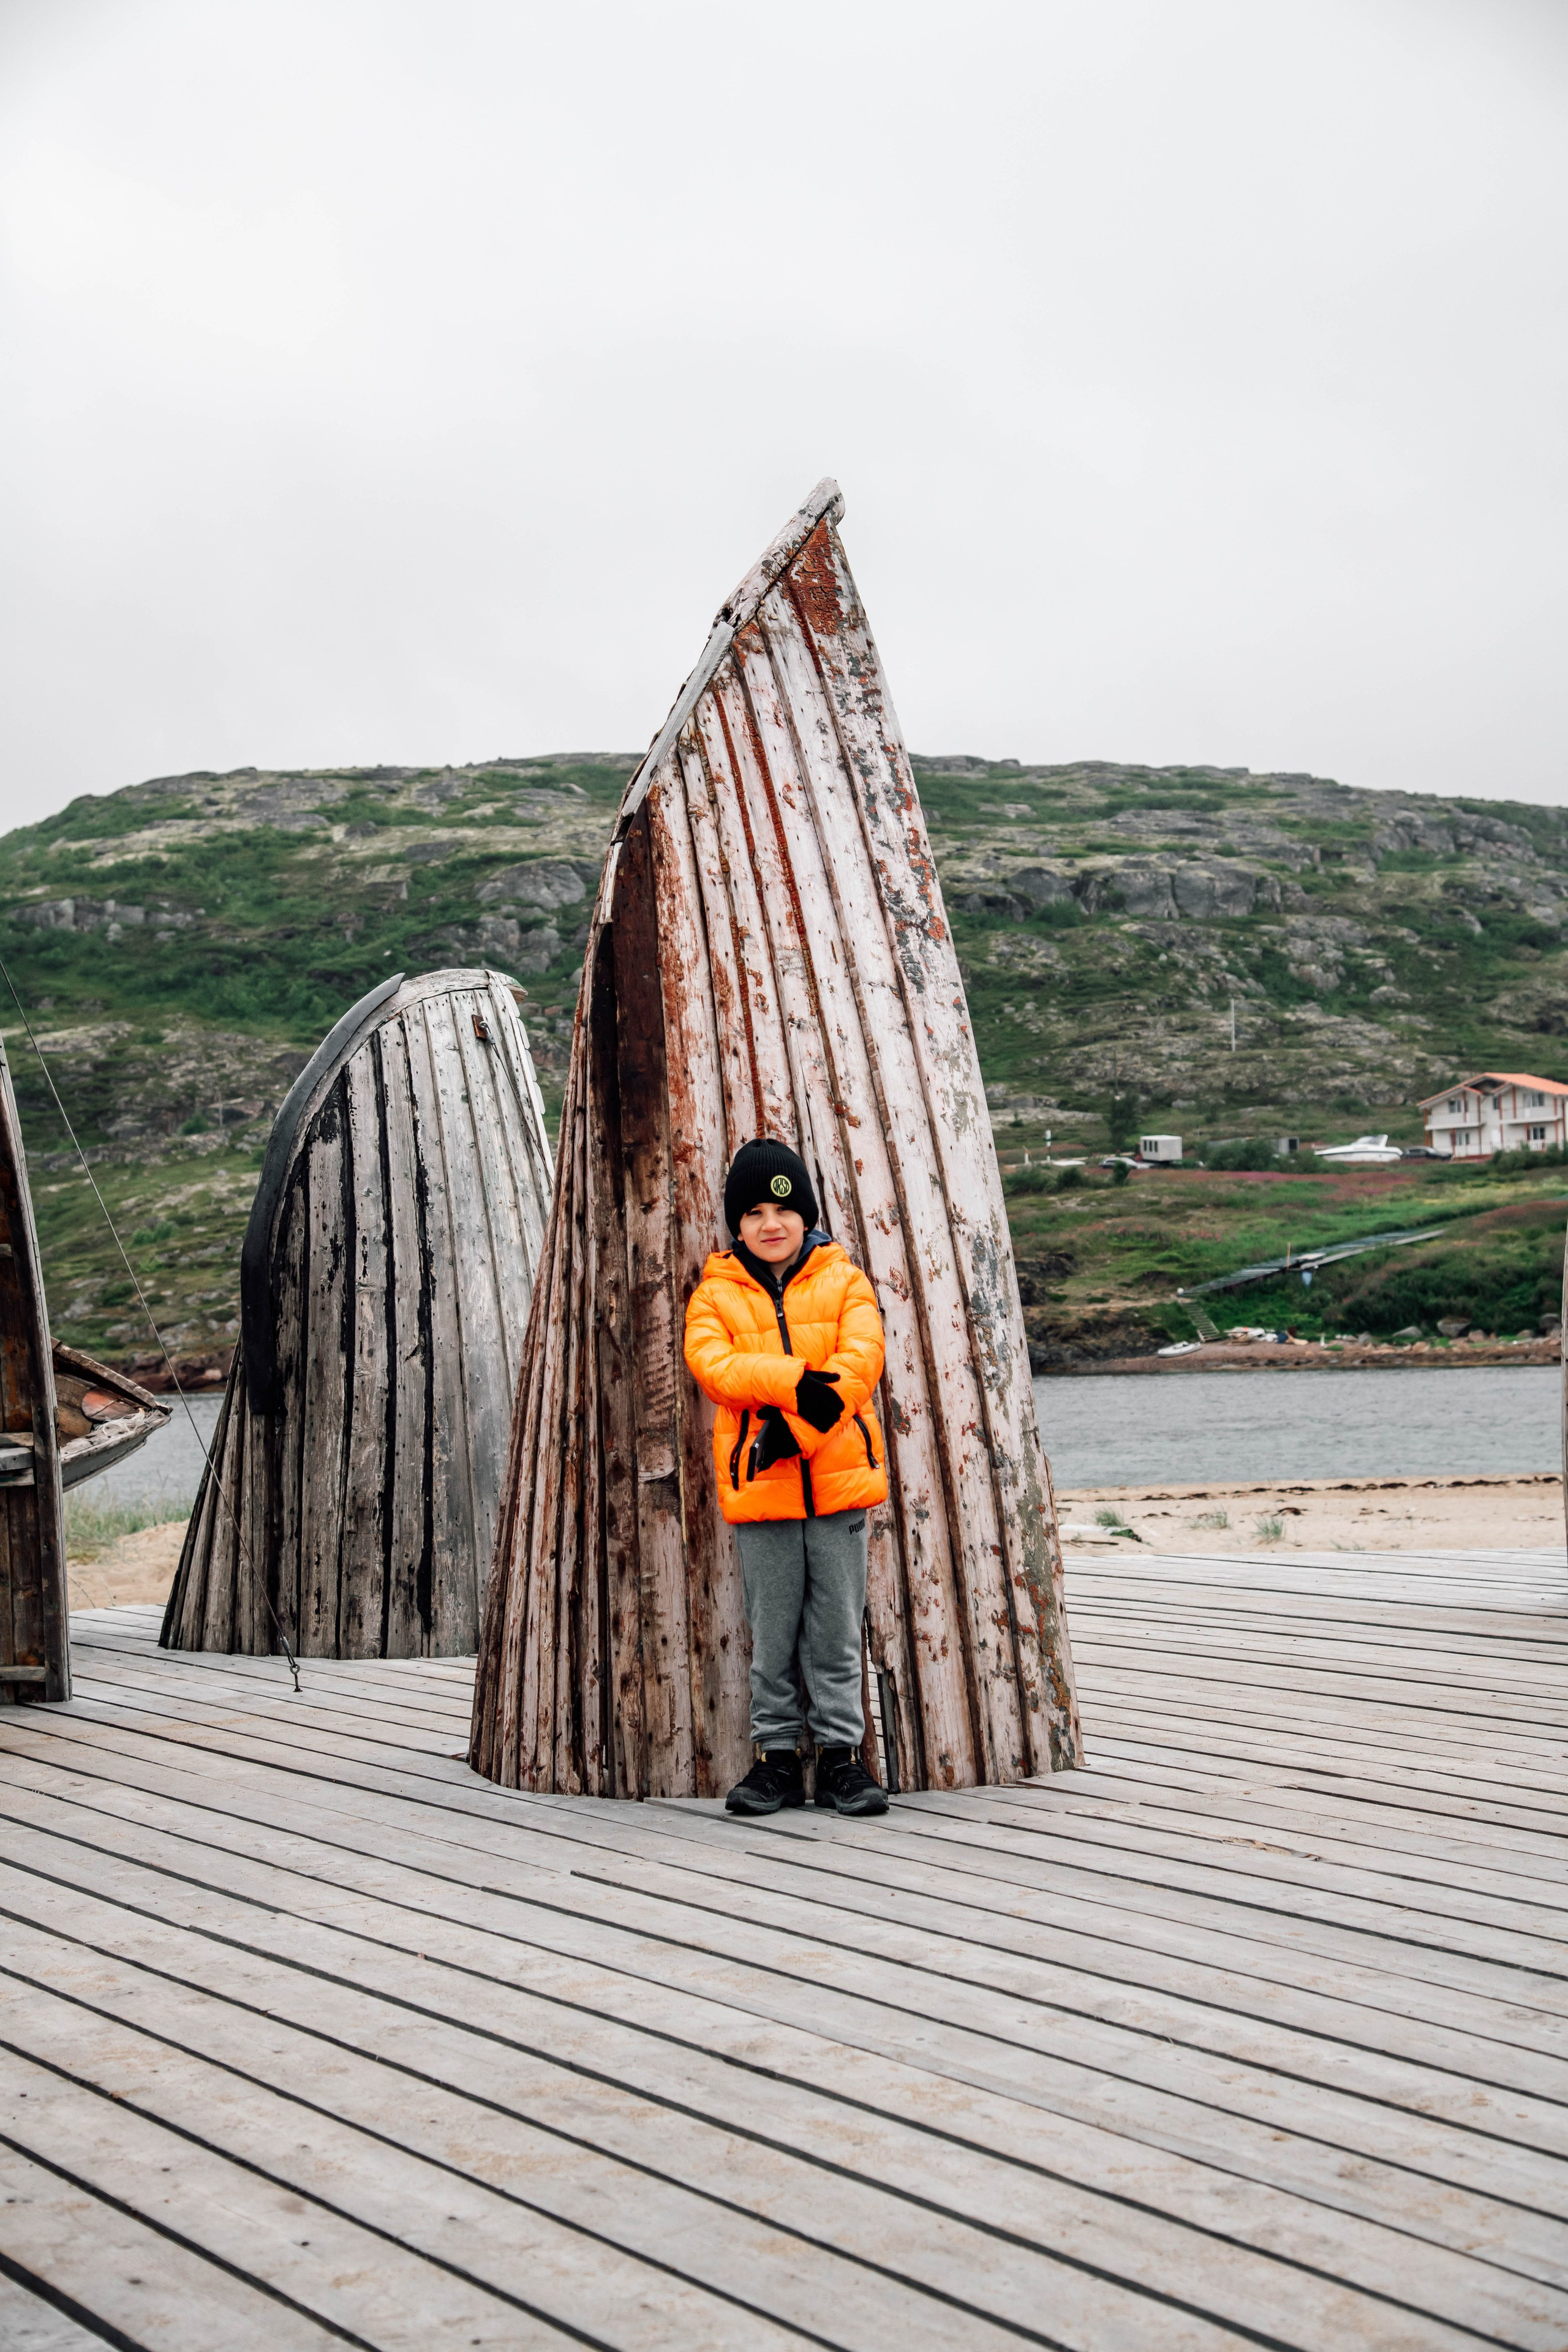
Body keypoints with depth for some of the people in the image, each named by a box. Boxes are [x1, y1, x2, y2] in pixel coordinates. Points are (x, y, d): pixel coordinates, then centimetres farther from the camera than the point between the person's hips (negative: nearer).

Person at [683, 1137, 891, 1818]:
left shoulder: (844, 1282, 7)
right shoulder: (715, 1294, 7)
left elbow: (861, 1360, -7)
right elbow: (712, 1365, -11)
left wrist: (797, 1428, -18)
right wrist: (797, 1381, -24)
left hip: (837, 1479, 0)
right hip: (758, 1484, 0)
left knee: (836, 1631, 5)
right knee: (772, 1633, 6)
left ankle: (840, 1754, 14)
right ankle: (777, 1755, 17)